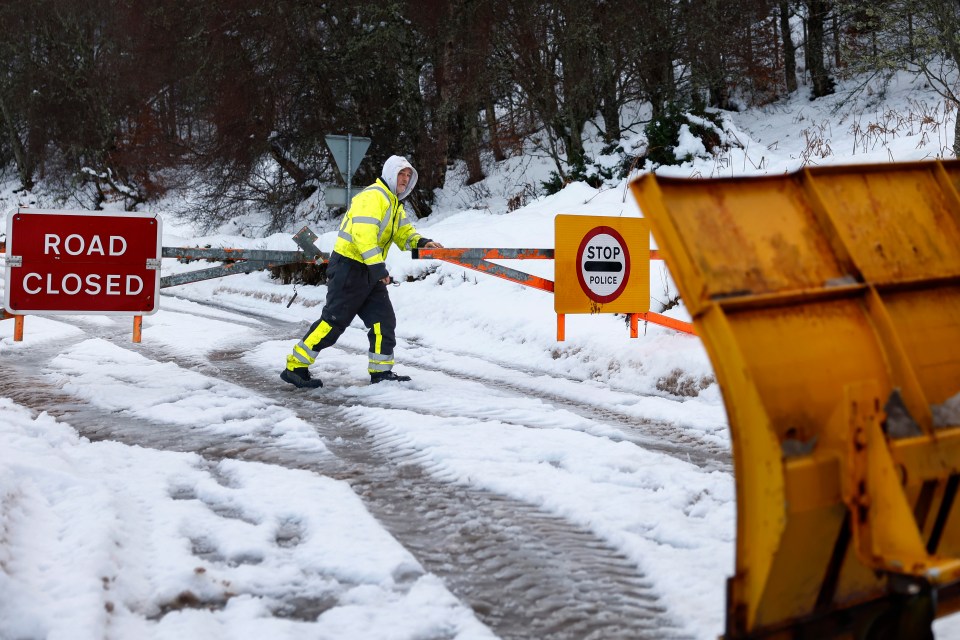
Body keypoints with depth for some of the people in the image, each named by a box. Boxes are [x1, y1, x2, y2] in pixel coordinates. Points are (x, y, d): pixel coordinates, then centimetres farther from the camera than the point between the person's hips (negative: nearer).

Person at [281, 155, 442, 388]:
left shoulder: (395, 204, 19)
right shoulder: (373, 196, -14)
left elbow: (404, 233, 20)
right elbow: (364, 233, -25)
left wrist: (422, 243, -2)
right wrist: (378, 267, -29)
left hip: (370, 271, 10)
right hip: (349, 267, -10)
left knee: (384, 320, 4)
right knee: (334, 320, -9)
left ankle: (381, 371, 11)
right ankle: (295, 367, -3)